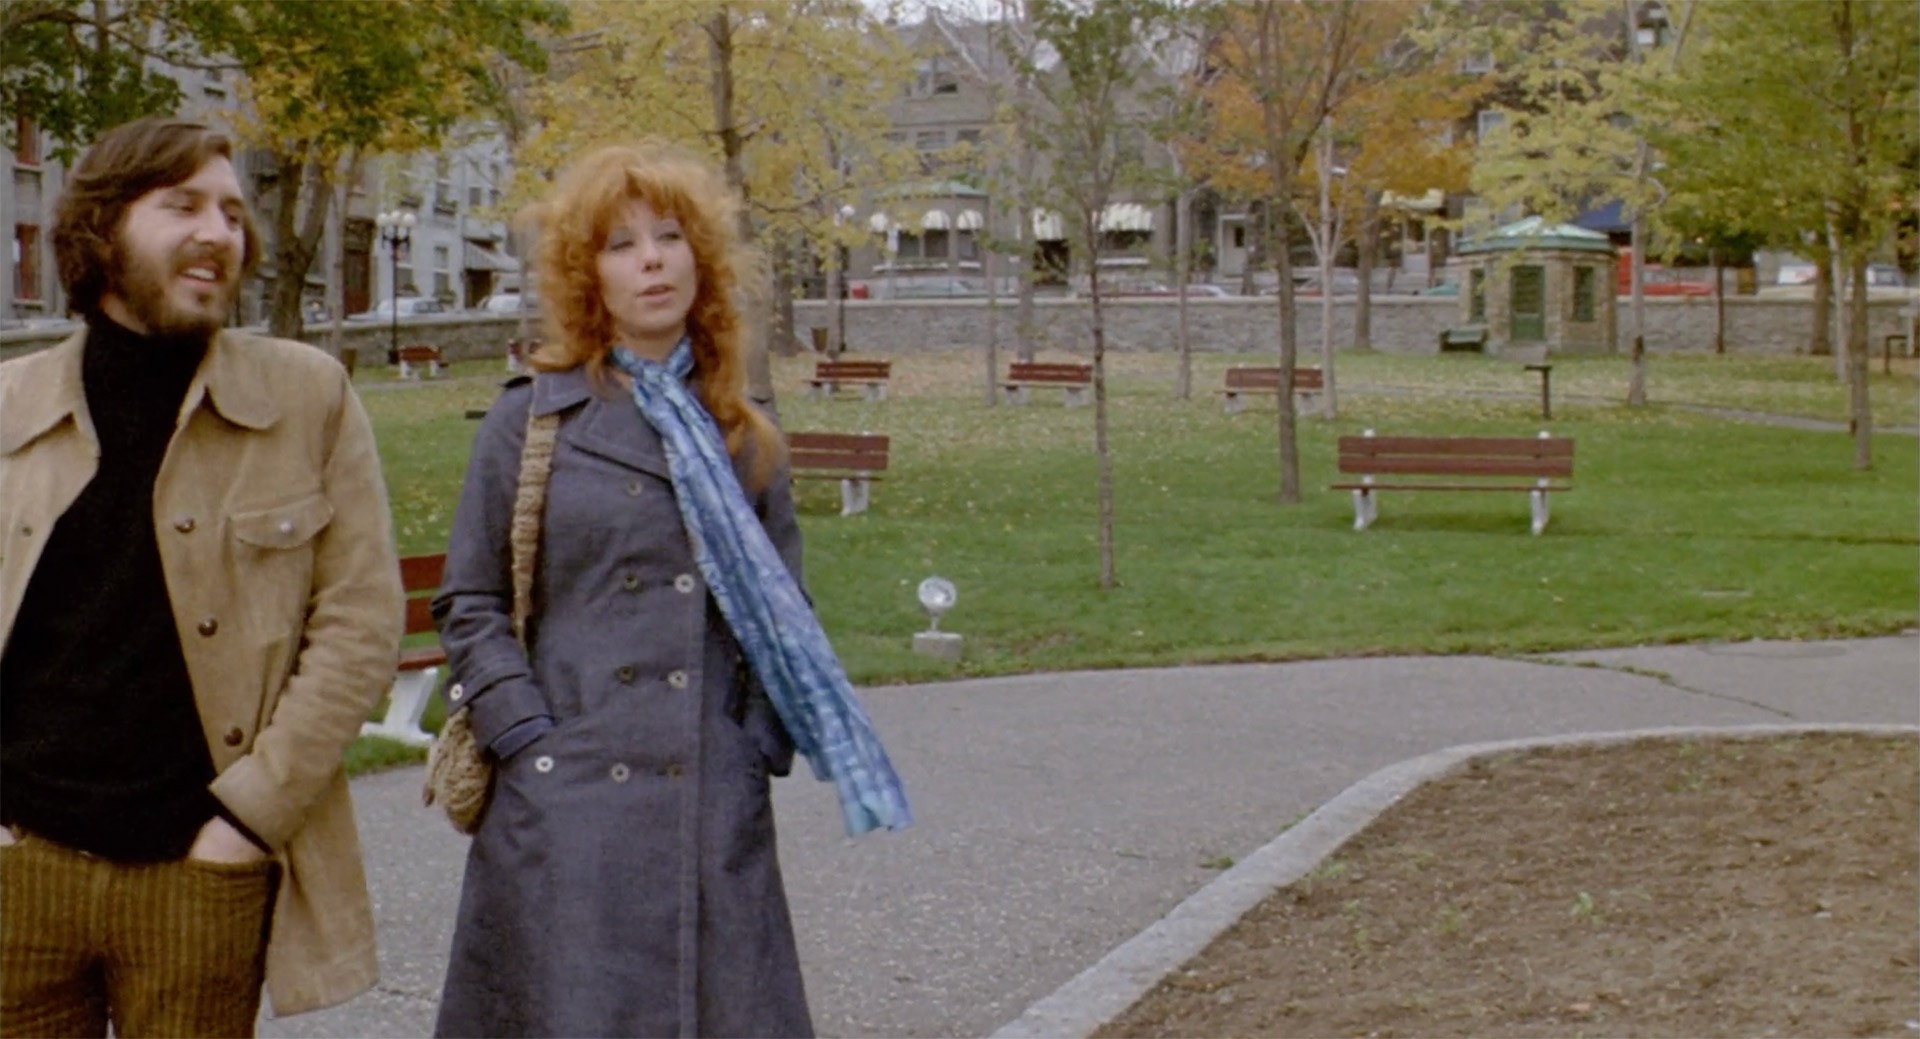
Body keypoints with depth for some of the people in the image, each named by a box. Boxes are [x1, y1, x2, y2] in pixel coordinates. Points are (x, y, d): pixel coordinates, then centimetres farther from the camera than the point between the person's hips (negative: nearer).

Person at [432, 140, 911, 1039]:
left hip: (717, 812, 3)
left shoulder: (742, 437, 12)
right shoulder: (531, 419, 3)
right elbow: (468, 605, 3)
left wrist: (764, 742, 4)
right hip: (566, 810, -3)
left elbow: (786, 614, 18)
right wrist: (528, 739, -7)